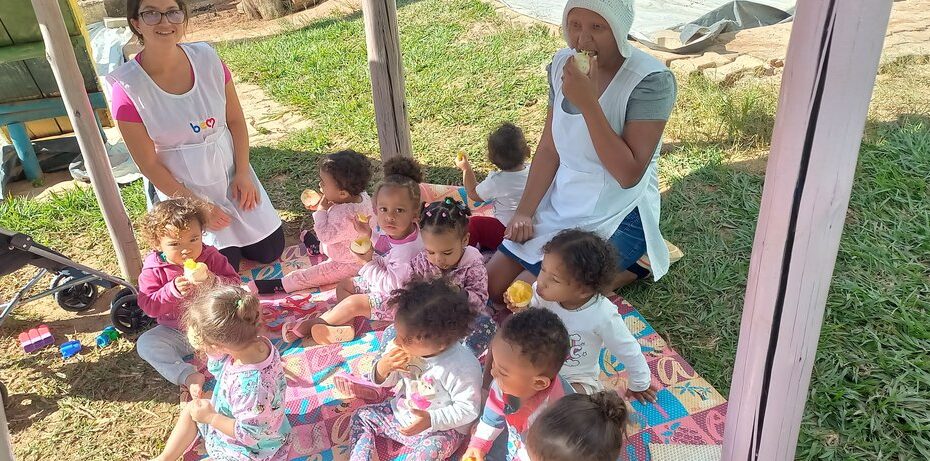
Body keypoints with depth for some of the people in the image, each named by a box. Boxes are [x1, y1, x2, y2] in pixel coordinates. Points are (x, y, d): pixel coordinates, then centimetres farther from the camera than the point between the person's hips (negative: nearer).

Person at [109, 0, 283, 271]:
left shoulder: (206, 58, -10)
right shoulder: (128, 87, -19)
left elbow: (236, 120, 0)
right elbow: (149, 164, -14)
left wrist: (242, 174, -9)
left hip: (230, 174, 4)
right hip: (178, 188, -3)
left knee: (270, 251, 5)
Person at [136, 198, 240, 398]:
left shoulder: (211, 257, -10)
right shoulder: (153, 269, -10)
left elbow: (235, 287, -13)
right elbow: (148, 306, -17)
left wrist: (213, 281, -33)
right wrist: (173, 290, -33)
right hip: (174, 334, 1)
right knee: (145, 344, -22)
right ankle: (188, 376, -32)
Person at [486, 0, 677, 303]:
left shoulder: (651, 81, -21)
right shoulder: (562, 64, -2)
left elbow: (629, 174, -27)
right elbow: (549, 148, 4)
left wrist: (588, 103, -31)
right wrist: (524, 211, -5)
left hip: (617, 221, -6)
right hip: (559, 208, 7)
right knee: (489, 288, 3)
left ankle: (628, 267, 7)